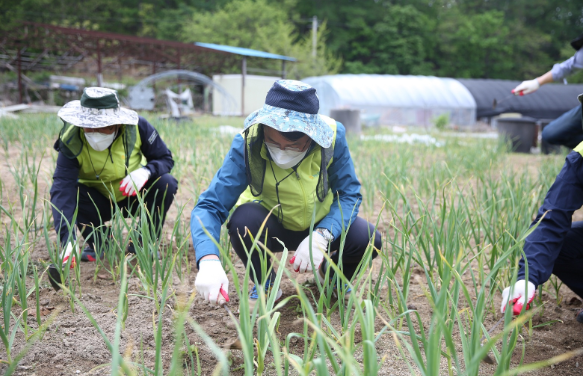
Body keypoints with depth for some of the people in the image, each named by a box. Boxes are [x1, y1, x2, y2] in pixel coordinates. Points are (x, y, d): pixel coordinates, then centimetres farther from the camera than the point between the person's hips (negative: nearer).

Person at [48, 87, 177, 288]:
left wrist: (146, 171, -37)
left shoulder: (137, 127, -23)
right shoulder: (72, 142, -27)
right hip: (99, 202, 0)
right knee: (71, 191, -31)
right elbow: (62, 190, -37)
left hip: (134, 196, 1)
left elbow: (166, 159, -11)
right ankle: (97, 242, -2)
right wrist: (68, 241, -49)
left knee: (166, 183, -27)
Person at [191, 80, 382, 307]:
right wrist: (208, 261, -50)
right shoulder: (247, 144, -28)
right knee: (244, 220, -34)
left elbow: (349, 194, -16)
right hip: (271, 227, -1)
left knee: (368, 239, -25)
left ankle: (332, 273, 12)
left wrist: (321, 236, -35)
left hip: (322, 226, 2)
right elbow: (210, 205, -31)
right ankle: (265, 285, -2)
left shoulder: (333, 136, -24)